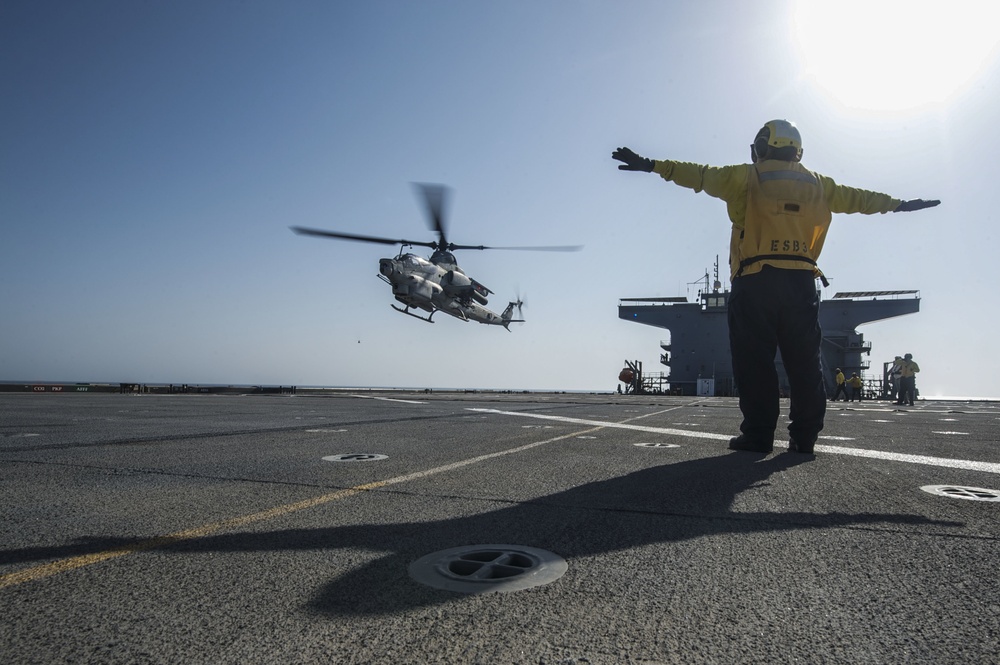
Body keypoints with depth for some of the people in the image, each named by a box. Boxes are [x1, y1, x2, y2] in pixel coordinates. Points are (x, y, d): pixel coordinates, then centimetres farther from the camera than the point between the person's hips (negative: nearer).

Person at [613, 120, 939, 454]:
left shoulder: (746, 178, 6)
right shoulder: (817, 184, 18)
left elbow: (700, 175, 1)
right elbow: (856, 198, 29)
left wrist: (652, 165, 2)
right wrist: (897, 204, 44)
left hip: (755, 282, -3)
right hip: (802, 283, 4)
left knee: (754, 360, -1)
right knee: (804, 362, 8)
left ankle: (758, 434, -2)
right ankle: (804, 436, 10)